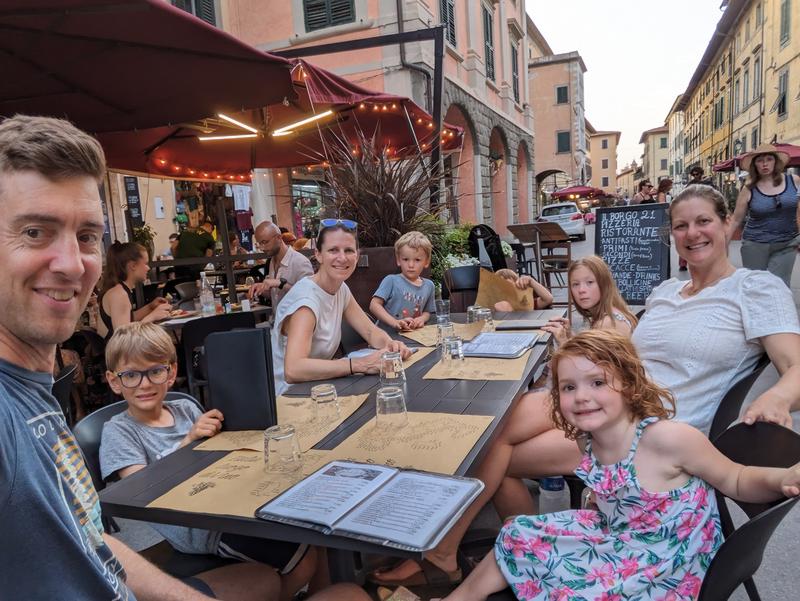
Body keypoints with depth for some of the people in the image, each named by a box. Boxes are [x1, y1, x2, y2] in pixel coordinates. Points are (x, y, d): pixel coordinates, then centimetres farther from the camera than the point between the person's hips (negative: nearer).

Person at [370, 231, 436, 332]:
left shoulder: (429, 286, 9)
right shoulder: (391, 280, -4)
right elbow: (374, 305, -11)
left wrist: (422, 319, -3)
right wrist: (394, 322, -21)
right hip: (386, 334, -4)